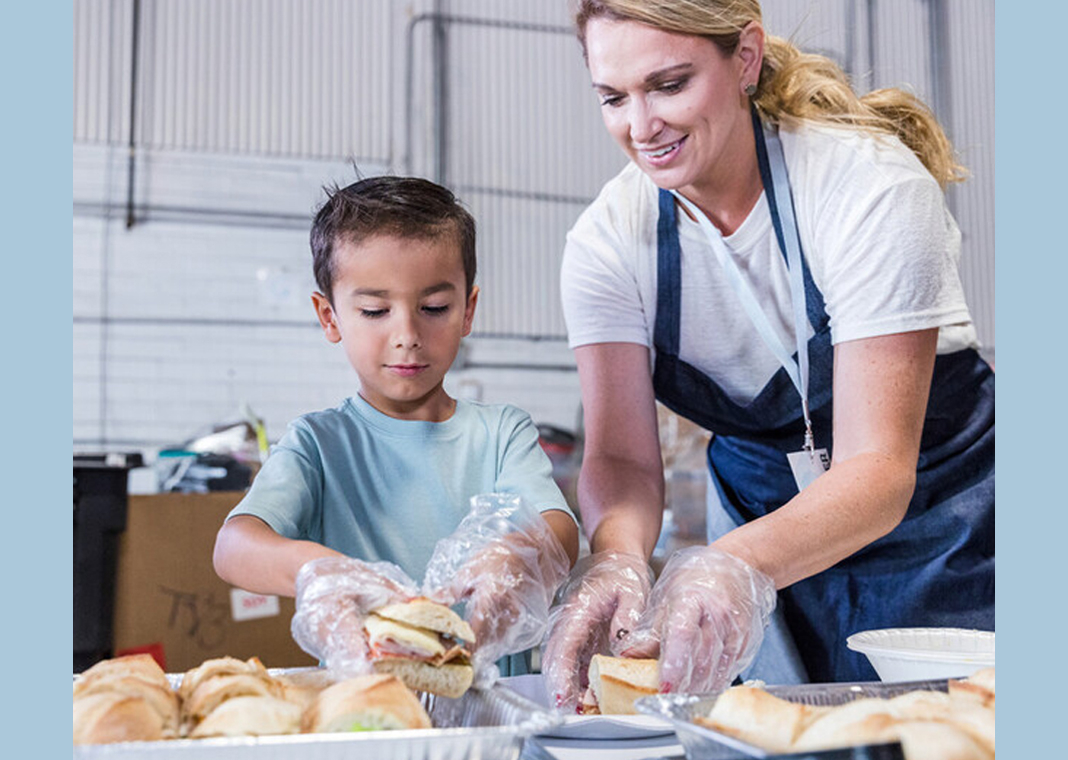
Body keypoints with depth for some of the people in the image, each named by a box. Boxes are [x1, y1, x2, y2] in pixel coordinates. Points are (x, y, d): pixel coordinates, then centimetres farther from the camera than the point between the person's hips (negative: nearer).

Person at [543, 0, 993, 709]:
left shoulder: (873, 186, -26)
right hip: (766, 529, 3)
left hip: (934, 521, -2)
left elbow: (878, 467, -31)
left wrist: (737, 566, -50)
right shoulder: (606, 239, -13)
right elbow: (622, 457, -19)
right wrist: (617, 561, -42)